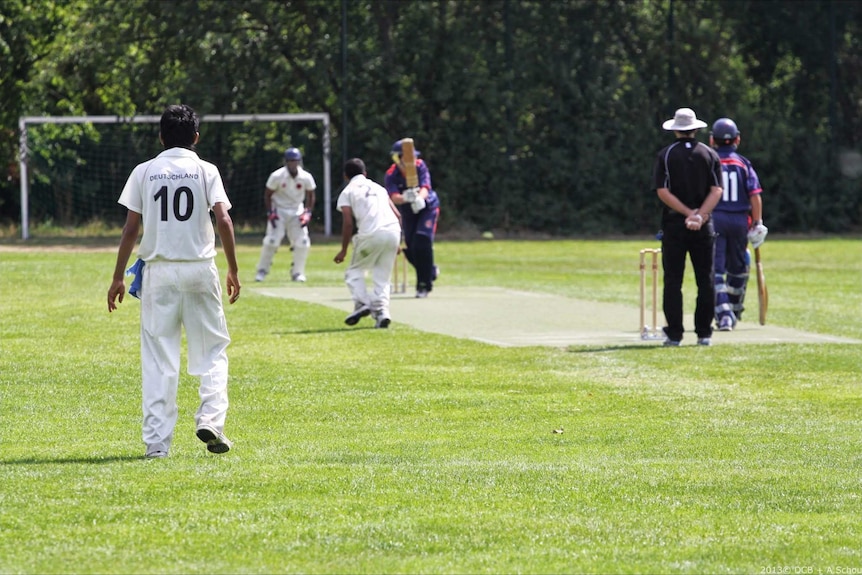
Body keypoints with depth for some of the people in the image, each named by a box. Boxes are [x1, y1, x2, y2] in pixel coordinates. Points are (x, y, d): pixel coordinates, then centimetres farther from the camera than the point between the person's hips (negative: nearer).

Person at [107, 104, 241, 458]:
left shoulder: (144, 172, 3)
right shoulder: (206, 171, 1)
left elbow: (130, 228, 0)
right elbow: (223, 220, -9)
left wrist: (118, 277, 5)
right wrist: (233, 270, -2)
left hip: (158, 272, 1)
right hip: (199, 269, -1)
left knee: (158, 357, 3)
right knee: (212, 349, 11)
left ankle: (157, 440, -1)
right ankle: (210, 419, -8)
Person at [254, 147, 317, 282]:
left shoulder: (306, 178, -9)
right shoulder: (277, 176, -16)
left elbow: (310, 196, 7)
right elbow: (267, 195, -5)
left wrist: (308, 212, -6)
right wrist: (270, 213, -15)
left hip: (297, 211, 3)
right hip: (279, 210, -3)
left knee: (302, 242, -7)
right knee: (271, 240, -14)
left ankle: (297, 273, 10)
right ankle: (262, 270, 2)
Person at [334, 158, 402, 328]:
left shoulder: (347, 192, 12)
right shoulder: (378, 188, 26)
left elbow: (347, 223, 0)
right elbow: (397, 215, 19)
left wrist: (343, 250, 6)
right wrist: (397, 243, 26)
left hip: (371, 234, -4)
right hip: (393, 231, 4)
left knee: (355, 271, 14)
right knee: (382, 277, 13)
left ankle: (362, 303, -7)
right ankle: (382, 311, -5)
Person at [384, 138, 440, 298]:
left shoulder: (419, 166, -19)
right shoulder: (391, 175, -20)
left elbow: (425, 187, -32)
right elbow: (394, 197, -36)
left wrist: (420, 198, -55)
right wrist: (405, 198, -60)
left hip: (427, 207, -2)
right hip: (408, 212, 2)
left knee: (422, 241, -21)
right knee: (410, 249, 4)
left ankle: (424, 284, -13)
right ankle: (431, 271, 35)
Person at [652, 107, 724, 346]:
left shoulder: (666, 155, 0)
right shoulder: (710, 154, 5)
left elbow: (663, 191, -9)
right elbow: (717, 190, -4)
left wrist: (689, 214, -11)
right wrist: (699, 215, -12)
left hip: (673, 225, -2)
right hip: (704, 228, 2)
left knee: (673, 280, 1)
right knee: (705, 280, 6)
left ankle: (674, 333, -2)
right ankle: (704, 333, 4)